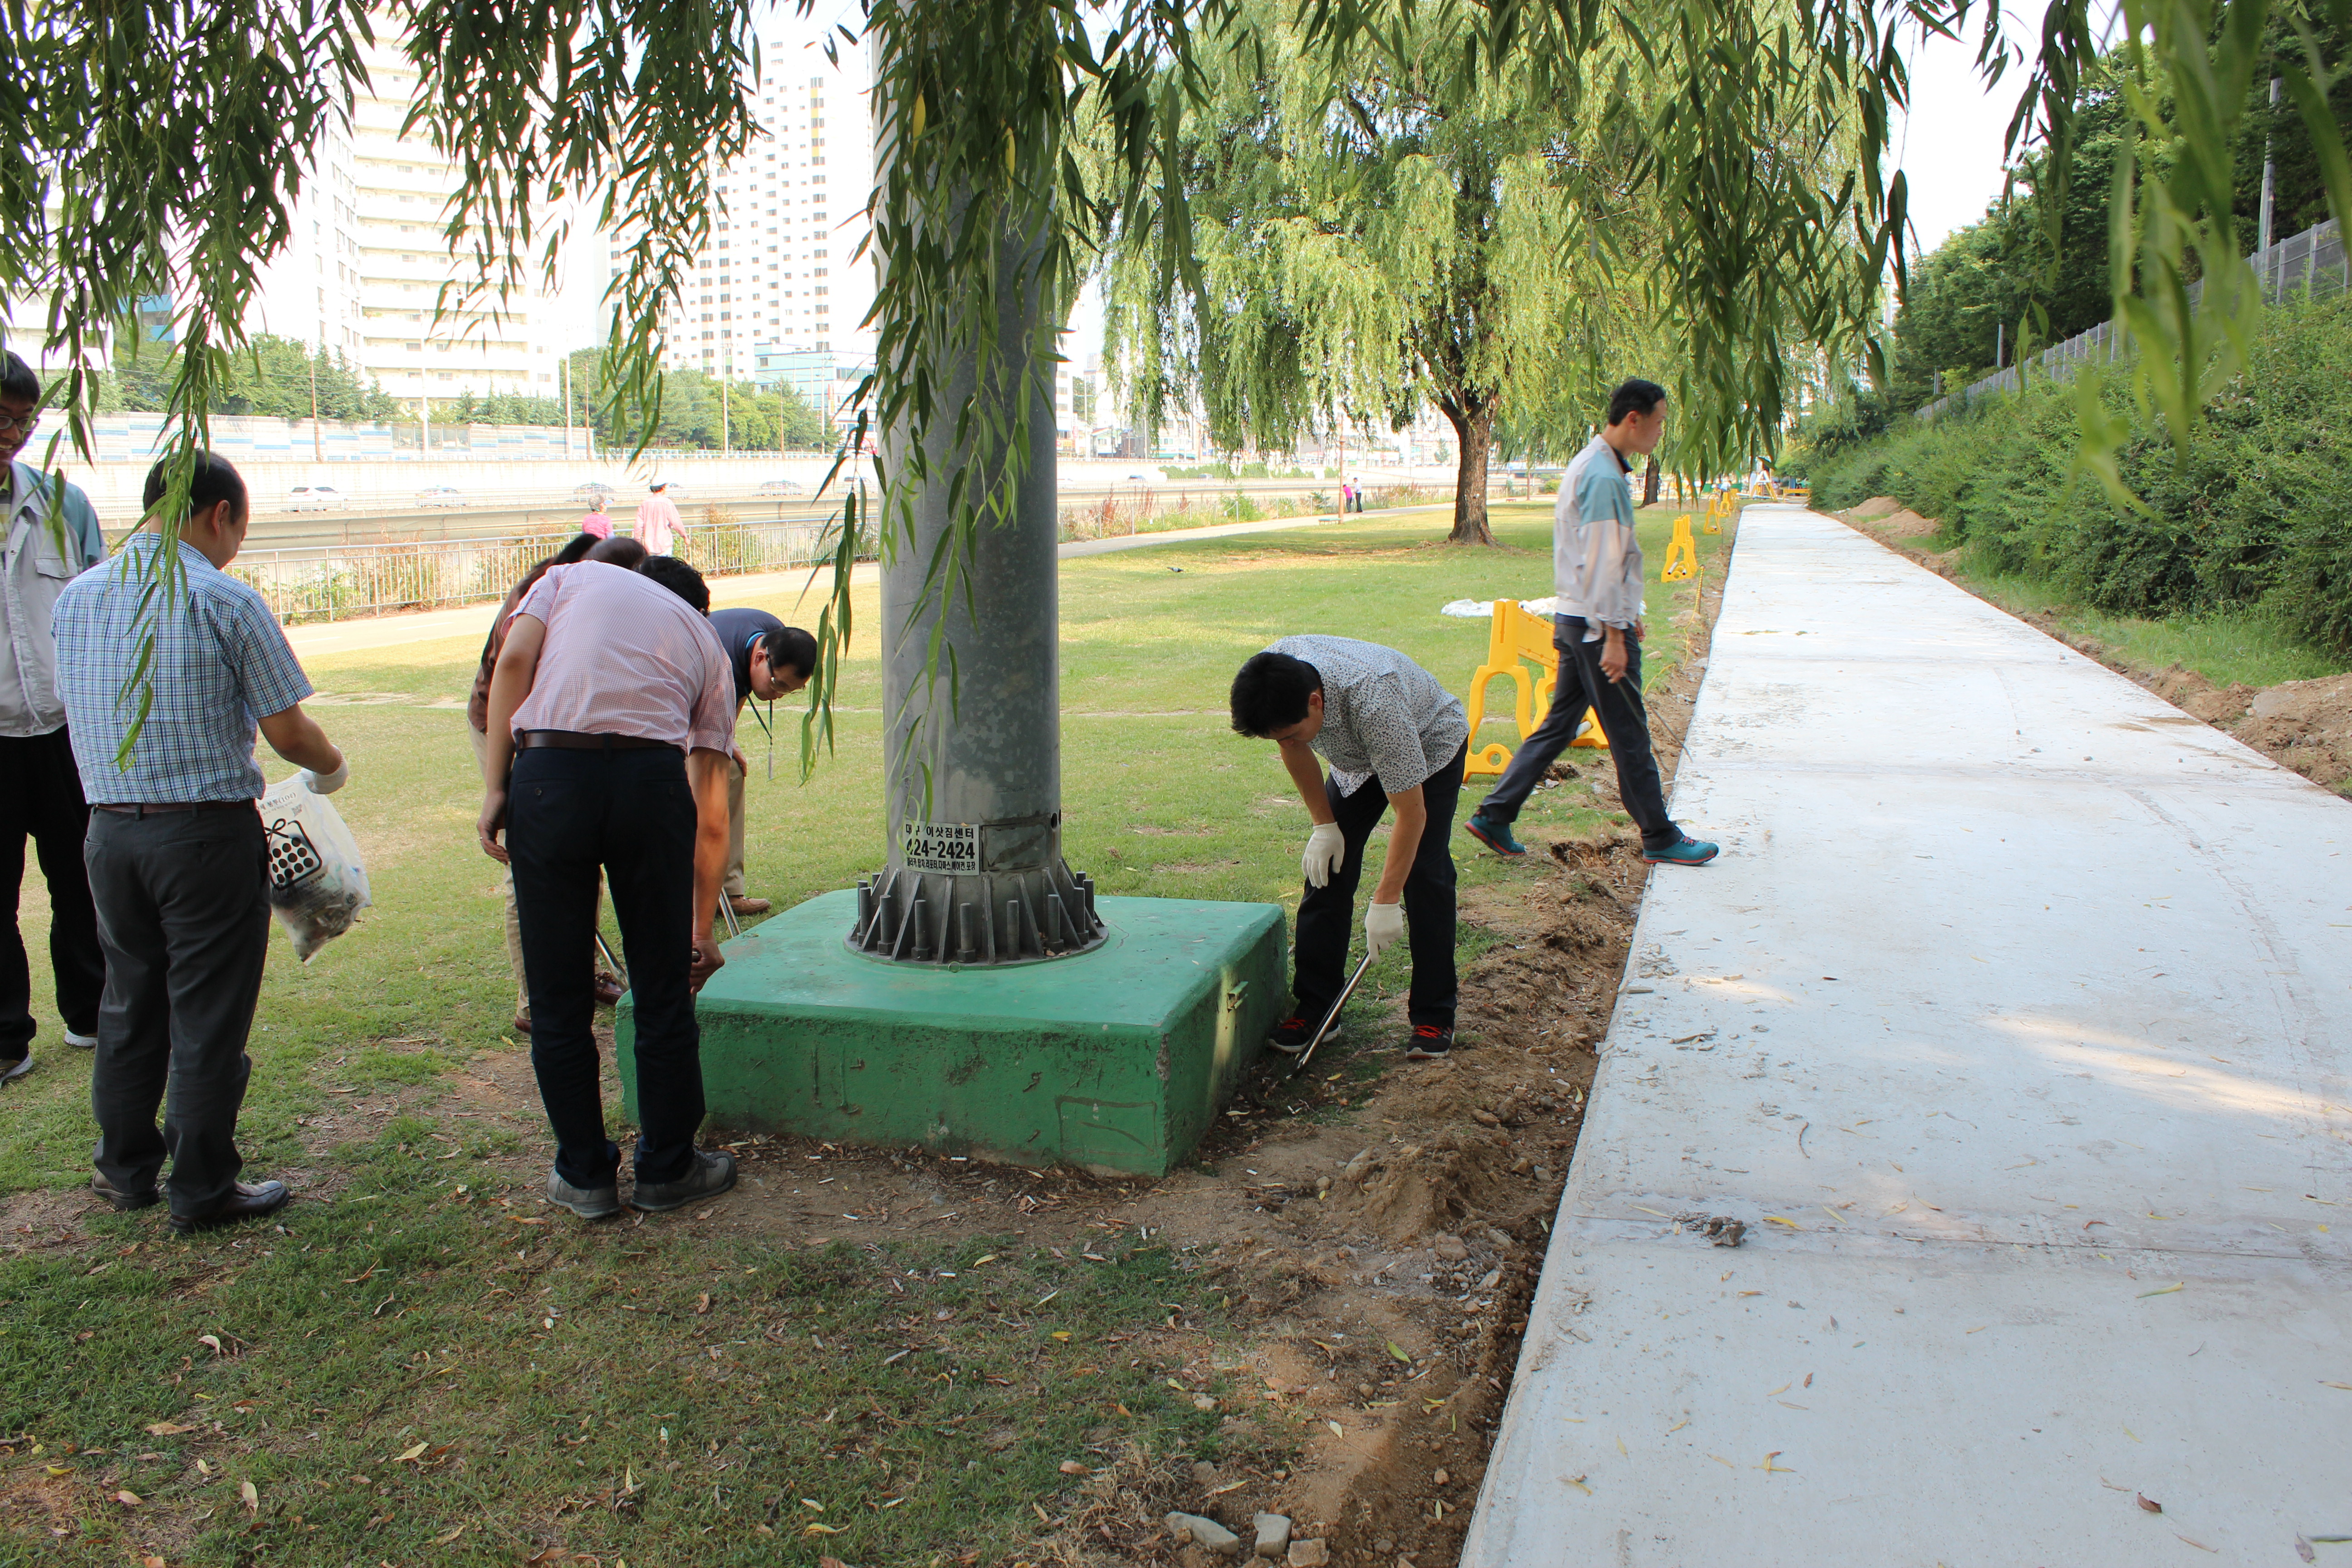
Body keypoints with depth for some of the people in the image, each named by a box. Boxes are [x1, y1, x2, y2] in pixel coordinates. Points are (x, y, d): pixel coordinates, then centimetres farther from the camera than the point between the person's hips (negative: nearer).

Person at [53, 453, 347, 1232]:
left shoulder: (75, 598, 6)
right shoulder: (226, 602, -13)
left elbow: (76, 709, 15)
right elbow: (289, 733, -11)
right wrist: (330, 768, 10)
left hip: (109, 829, 6)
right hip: (208, 833, -6)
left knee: (129, 1003, 19)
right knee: (207, 1015, 3)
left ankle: (126, 1169, 31)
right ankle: (202, 1189, 12)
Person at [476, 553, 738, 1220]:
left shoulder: (573, 575, 27)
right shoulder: (704, 637, 26)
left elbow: (514, 658, 3)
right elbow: (711, 819, 24)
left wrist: (494, 789, 1)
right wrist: (701, 932, 30)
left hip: (547, 771, 0)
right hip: (652, 774, 1)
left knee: (557, 996, 12)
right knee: (663, 991, 14)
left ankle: (585, 1175, 23)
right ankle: (667, 1168, 25)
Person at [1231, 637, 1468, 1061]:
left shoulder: (1375, 703, -45)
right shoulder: (1275, 683, -28)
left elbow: (1411, 812, -36)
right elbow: (1296, 749, -5)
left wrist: (1385, 901, -33)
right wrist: (1323, 824, -8)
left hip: (1431, 748, -5)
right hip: (1356, 759, 5)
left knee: (1424, 875, -15)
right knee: (1326, 866, -4)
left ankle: (1434, 1017, -4)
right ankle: (1313, 1006, 3)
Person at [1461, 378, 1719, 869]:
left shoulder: (1589, 466, 15)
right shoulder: (1605, 477, -18)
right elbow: (1602, 563, -21)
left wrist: (1624, 613, 26)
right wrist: (1614, 636, -20)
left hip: (1575, 620, 10)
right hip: (1597, 625, -10)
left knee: (1558, 726, 13)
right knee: (1629, 734, 0)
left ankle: (1493, 815, 13)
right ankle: (1660, 839, 11)